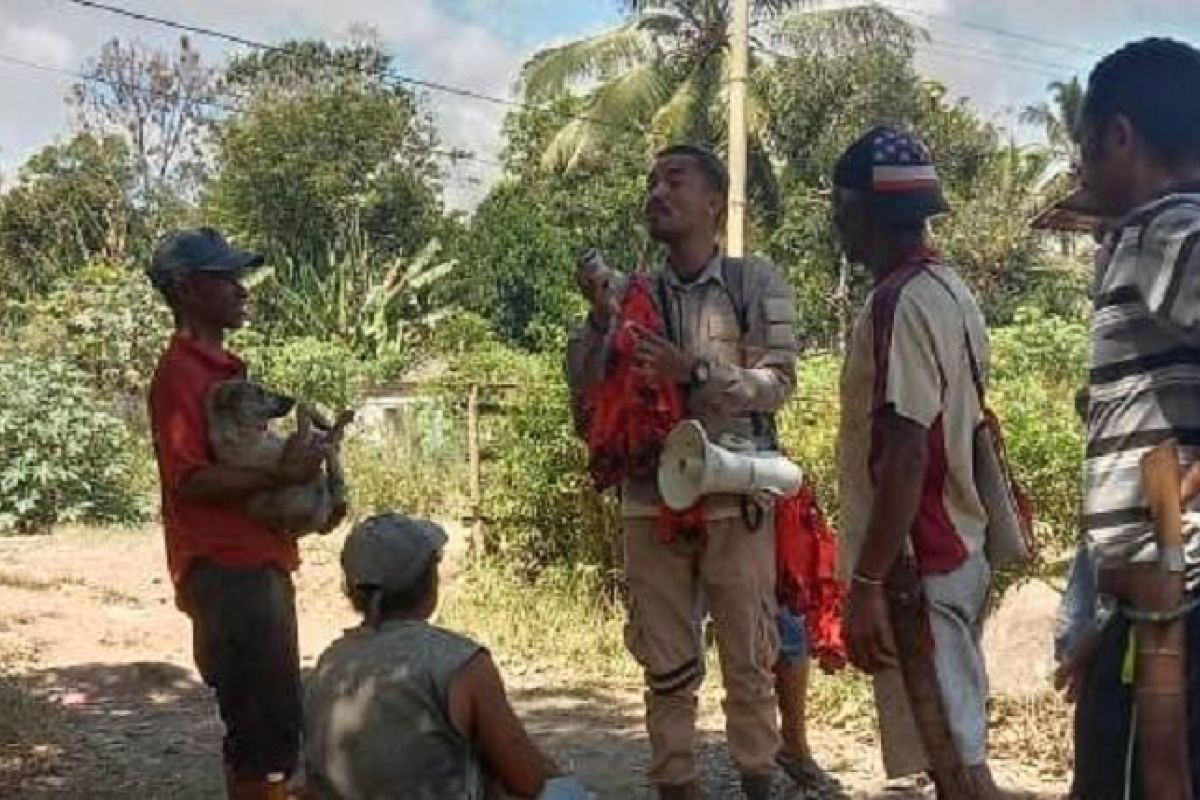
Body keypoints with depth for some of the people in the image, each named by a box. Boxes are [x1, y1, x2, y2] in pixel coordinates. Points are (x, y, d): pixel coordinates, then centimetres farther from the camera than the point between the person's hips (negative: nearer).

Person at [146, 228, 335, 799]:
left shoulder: (223, 368, 17)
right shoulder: (179, 374, -13)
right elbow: (190, 482, -21)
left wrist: (295, 458, 8)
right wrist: (278, 476, -27)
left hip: (259, 565, 10)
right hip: (227, 573, -10)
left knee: (279, 719, 16)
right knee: (260, 726, -5)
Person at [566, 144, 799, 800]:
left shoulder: (756, 284, 0)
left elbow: (778, 381, -8)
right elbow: (584, 391, 5)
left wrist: (696, 371, -21)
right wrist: (599, 318, -10)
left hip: (734, 497, -2)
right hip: (651, 499, 3)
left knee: (749, 658, 5)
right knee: (665, 663, 9)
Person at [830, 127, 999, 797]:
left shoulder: (899, 304, -18)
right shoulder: (948, 289, 12)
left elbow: (905, 454, -24)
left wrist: (868, 583, -22)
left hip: (918, 567, -10)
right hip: (957, 552, 10)